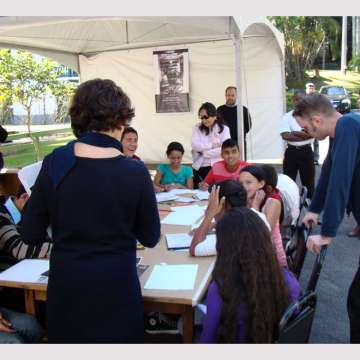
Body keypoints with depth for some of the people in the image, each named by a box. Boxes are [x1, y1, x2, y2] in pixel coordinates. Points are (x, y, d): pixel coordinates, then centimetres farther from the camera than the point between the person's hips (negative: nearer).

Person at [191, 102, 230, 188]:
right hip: (199, 168, 2)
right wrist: (212, 145, -12)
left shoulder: (224, 129, 2)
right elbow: (195, 145, -6)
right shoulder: (197, 128, 8)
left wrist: (203, 153, -9)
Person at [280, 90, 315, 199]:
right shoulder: (287, 116, -1)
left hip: (307, 152, 0)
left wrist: (295, 133, -16)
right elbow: (285, 136, -14)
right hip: (291, 152, 0)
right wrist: (304, 135, -13)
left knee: (309, 180, 11)